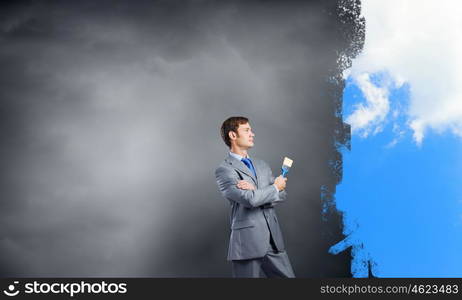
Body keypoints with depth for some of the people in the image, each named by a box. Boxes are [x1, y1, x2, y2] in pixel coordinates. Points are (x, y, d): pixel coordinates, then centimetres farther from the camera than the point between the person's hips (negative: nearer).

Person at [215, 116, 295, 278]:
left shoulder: (262, 165, 17)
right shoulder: (224, 170, -6)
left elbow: (282, 195, 7)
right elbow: (250, 199, -19)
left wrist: (256, 192, -11)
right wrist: (275, 188, -3)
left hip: (273, 240, 6)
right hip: (247, 242, -6)